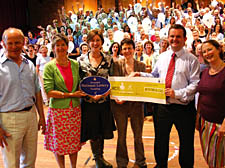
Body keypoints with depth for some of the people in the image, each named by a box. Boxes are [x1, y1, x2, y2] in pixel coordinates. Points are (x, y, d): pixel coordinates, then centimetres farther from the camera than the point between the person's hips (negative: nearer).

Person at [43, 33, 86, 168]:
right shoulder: (49, 67, -7)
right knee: (59, 143, 8)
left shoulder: (75, 64, 5)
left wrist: (83, 93, -7)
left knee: (74, 142, 12)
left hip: (75, 109, 3)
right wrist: (70, 94, -15)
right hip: (58, 110, -3)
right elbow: (49, 91, -13)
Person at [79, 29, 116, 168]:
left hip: (105, 101, 2)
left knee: (102, 131, 13)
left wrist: (106, 91, -14)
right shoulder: (82, 60, -1)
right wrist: (91, 95, -14)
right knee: (93, 132, 8)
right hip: (89, 102, -1)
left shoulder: (108, 59, 2)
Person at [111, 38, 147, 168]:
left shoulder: (141, 65, 5)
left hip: (137, 103, 1)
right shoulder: (117, 64, -1)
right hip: (120, 103, -1)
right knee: (121, 135, 10)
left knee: (138, 135, 12)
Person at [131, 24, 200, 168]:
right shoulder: (163, 56, 9)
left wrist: (177, 93, -23)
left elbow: (195, 84, -11)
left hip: (183, 107, -4)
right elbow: (155, 76, 17)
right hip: (162, 106, 4)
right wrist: (140, 75, 1)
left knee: (186, 142, 13)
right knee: (160, 139, 18)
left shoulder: (192, 59, -6)